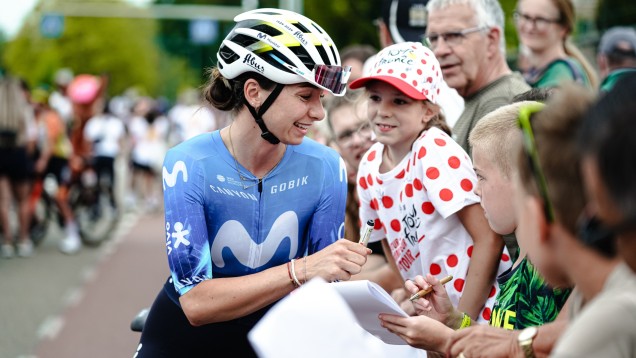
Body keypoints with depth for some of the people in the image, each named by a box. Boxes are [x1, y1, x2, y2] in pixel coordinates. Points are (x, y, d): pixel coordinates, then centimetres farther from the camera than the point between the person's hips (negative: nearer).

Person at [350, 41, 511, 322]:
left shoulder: (435, 151, -14)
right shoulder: (368, 169, 3)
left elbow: (489, 239, -16)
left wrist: (461, 320, -15)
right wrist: (406, 298, 2)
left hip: (481, 311, -6)